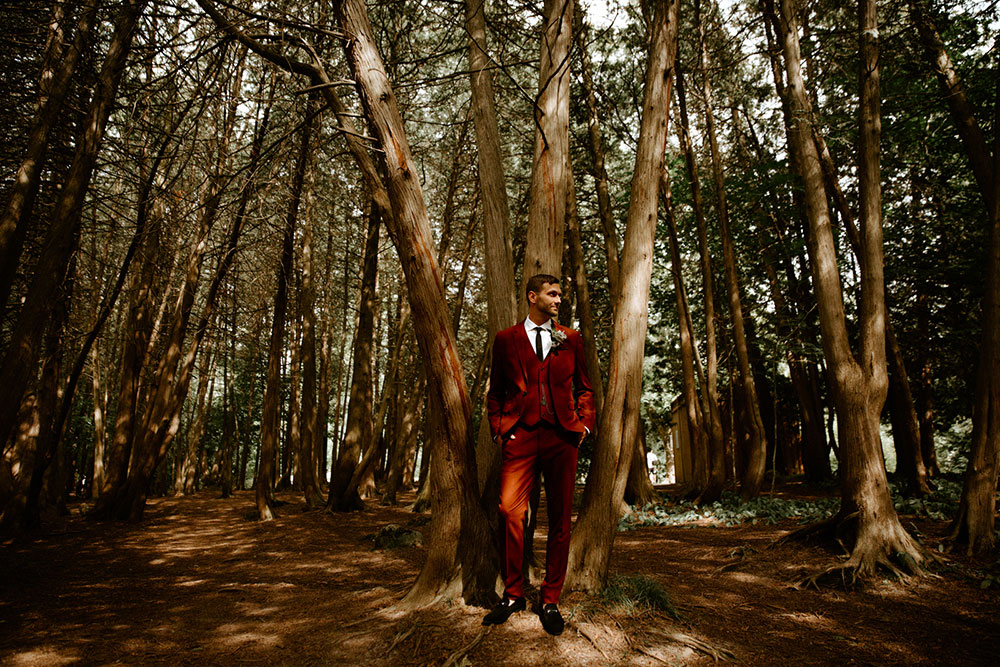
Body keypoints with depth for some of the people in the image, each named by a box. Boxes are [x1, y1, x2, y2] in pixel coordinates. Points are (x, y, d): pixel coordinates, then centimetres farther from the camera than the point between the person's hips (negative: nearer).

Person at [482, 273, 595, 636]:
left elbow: (584, 387, 18)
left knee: (560, 520, 4)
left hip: (562, 436, 2)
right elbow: (495, 391, 14)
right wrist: (499, 429, 4)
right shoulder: (506, 339, 10)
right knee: (510, 510, -13)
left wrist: (584, 423, 5)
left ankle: (550, 601, 18)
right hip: (521, 436, -1)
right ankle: (513, 594, 7)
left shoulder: (571, 339, 14)